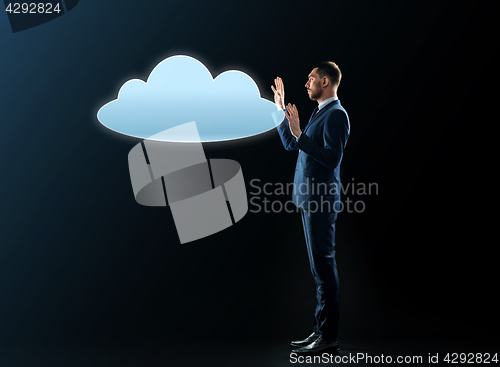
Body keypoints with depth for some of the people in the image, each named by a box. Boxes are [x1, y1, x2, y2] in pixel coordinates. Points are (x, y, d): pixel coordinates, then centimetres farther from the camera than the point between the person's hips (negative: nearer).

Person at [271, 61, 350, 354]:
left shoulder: (336, 114, -11)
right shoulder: (320, 113, 19)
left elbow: (332, 158, -22)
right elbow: (290, 145, 24)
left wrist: (299, 133, -23)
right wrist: (281, 109, 23)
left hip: (322, 201, -10)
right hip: (310, 199, 10)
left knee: (324, 267, -5)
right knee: (320, 267, 14)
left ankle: (329, 338, 5)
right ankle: (322, 330, 24)